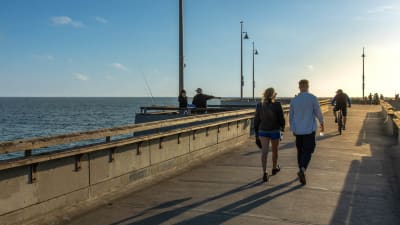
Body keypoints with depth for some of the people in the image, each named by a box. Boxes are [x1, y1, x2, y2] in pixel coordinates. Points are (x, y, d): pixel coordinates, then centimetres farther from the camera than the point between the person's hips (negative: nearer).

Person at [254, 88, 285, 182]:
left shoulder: (259, 105, -2)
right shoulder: (277, 105, -10)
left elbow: (256, 120, 1)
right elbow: (281, 118, -7)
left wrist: (256, 134, 10)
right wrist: (283, 127, 15)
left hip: (263, 131, 1)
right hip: (275, 131, -1)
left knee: (264, 151, -6)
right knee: (274, 150, 20)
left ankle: (264, 173, -22)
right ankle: (274, 168, 41)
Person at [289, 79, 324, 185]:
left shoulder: (294, 100, 1)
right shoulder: (312, 98, -10)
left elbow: (291, 116, 8)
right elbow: (318, 112, -6)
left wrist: (292, 129, 21)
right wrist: (322, 123, 13)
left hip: (297, 130, 4)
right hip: (309, 129, -3)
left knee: (300, 151, 17)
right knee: (307, 151, 0)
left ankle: (302, 171, 26)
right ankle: (302, 170, -22)